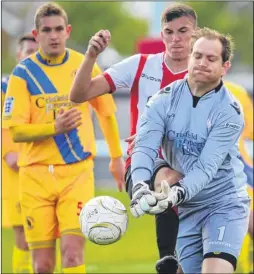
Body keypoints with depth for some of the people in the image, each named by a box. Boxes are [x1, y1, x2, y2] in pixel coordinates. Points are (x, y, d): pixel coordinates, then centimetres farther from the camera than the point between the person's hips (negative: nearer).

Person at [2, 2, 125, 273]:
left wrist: (116, 157, 23)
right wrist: (54, 128, -22)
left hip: (77, 171, 0)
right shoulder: (23, 73, -2)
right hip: (36, 174, 0)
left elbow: (106, 113, 17)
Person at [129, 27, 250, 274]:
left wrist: (178, 193, -40)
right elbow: (145, 145, -17)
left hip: (224, 206, -4)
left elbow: (207, 166, -22)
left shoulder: (229, 111, -13)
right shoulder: (165, 99, -4)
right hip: (184, 209, 4)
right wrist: (140, 186, -37)